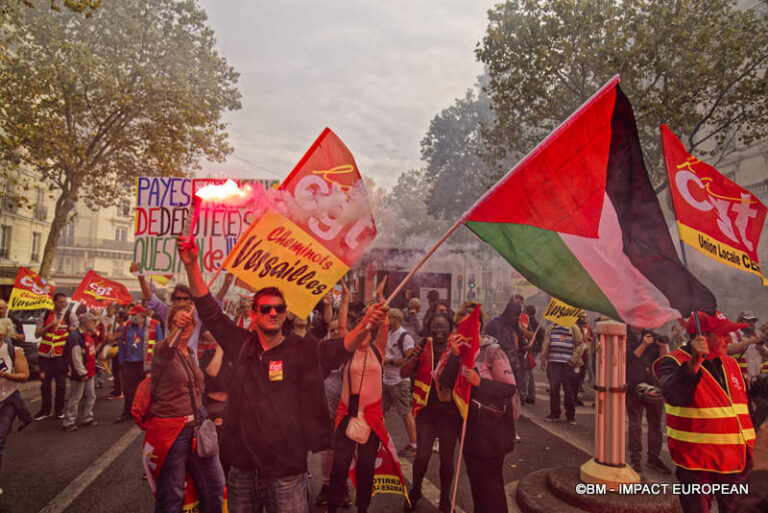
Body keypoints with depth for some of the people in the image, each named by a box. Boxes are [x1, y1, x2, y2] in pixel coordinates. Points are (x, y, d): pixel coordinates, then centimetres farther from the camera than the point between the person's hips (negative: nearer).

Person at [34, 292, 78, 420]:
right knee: (45, 383, 6)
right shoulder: (44, 315, 7)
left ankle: (59, 410, 14)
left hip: (61, 355, -2)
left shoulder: (70, 314, 3)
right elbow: (37, 334, 2)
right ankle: (45, 410, 19)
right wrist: (49, 326, -11)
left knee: (61, 383, 3)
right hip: (45, 354, 2)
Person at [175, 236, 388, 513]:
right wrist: (192, 266, -2)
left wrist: (365, 326, -42)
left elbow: (340, 347, -21)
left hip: (286, 470, -3)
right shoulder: (242, 345, 3)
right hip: (242, 467, 3)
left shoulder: (303, 350, -6)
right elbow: (209, 311, 6)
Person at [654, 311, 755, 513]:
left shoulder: (730, 364, 10)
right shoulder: (674, 362, -15)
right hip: (697, 465, -6)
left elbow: (743, 406, 22)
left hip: (734, 463, 7)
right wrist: (694, 363, -50)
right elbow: (673, 395, -37)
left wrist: (748, 449, 20)